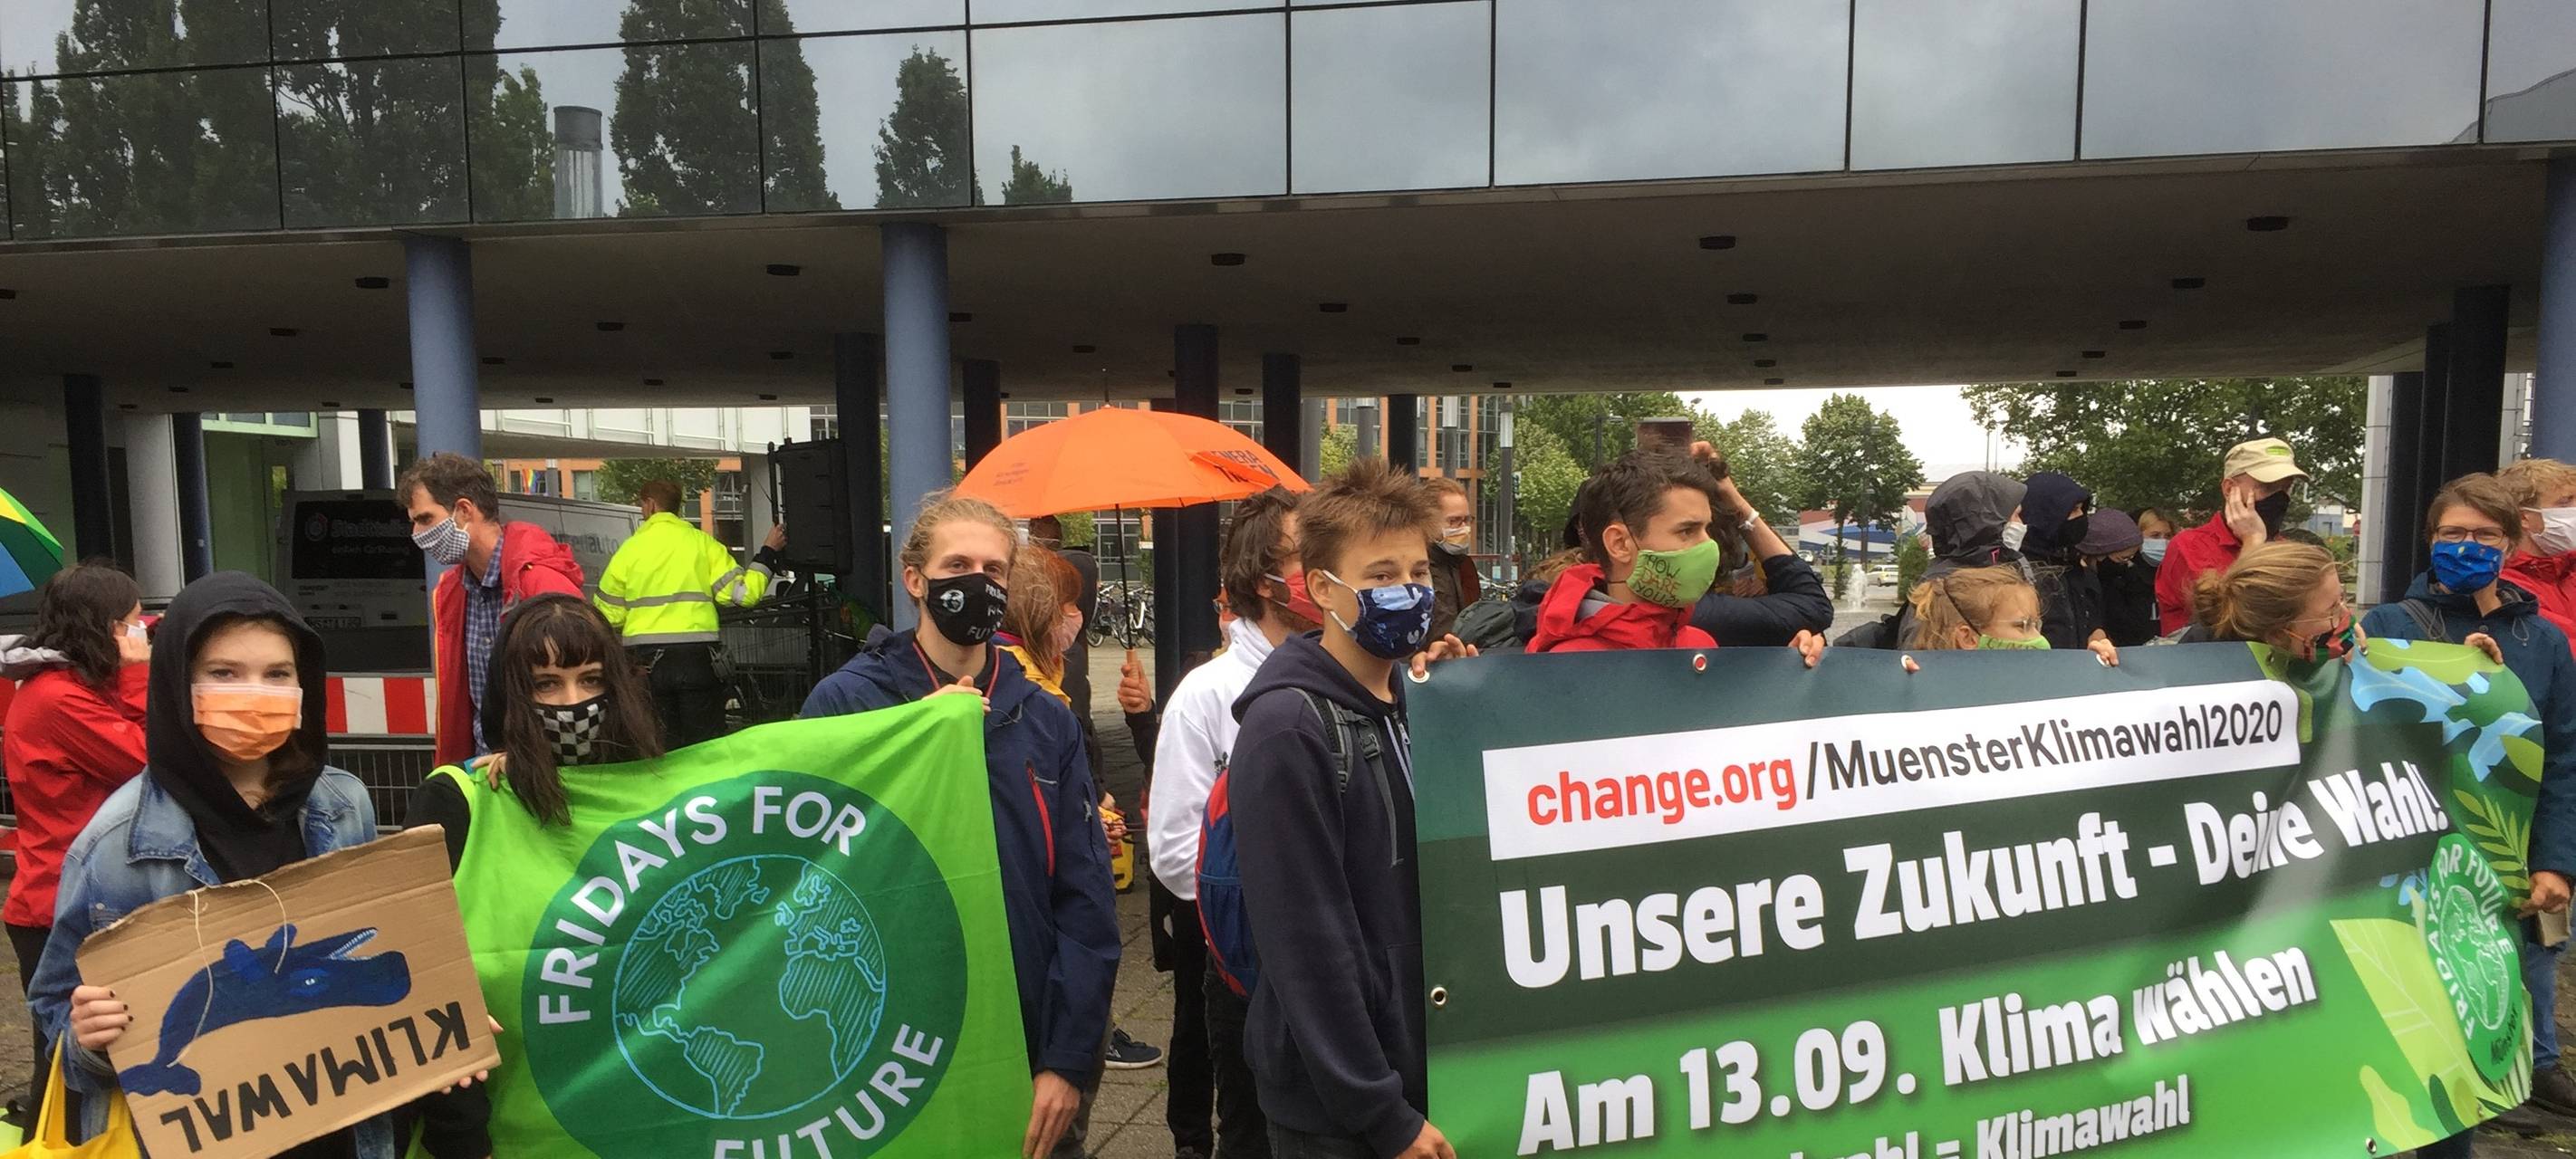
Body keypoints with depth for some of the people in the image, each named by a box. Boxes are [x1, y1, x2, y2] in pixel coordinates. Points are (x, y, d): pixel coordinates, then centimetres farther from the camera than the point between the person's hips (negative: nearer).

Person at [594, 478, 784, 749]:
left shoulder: (629, 549, 2)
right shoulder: (702, 543, 0)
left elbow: (608, 617, 3)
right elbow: (742, 594, -4)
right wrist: (768, 552, 6)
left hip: (646, 662, 1)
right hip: (697, 659, 0)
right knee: (706, 747, 6)